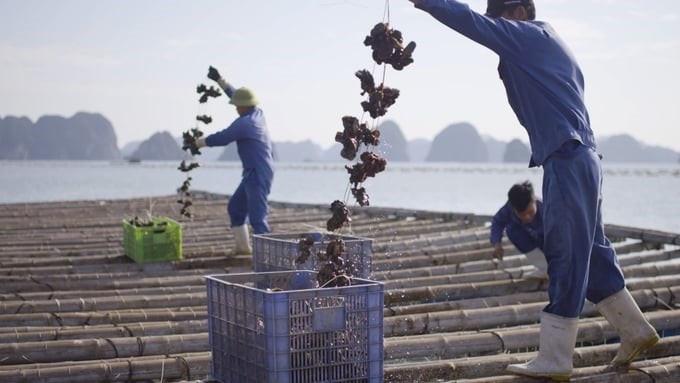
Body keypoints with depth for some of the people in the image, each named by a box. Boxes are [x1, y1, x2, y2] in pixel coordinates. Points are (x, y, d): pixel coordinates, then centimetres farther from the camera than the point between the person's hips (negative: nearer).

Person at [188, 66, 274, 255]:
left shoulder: (243, 123, -19)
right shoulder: (258, 113, 8)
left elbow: (220, 138, -11)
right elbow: (235, 94, 21)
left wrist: (197, 143, 4)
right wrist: (219, 79, 26)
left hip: (258, 175, -10)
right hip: (254, 174, 10)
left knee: (257, 217, -12)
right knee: (235, 207, 20)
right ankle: (243, 246, 26)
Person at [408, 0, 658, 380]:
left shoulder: (529, 36, -5)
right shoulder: (547, 43, 22)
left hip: (567, 161, -10)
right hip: (579, 159, 10)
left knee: (566, 257, -7)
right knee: (590, 252, 16)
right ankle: (635, 330, 25)